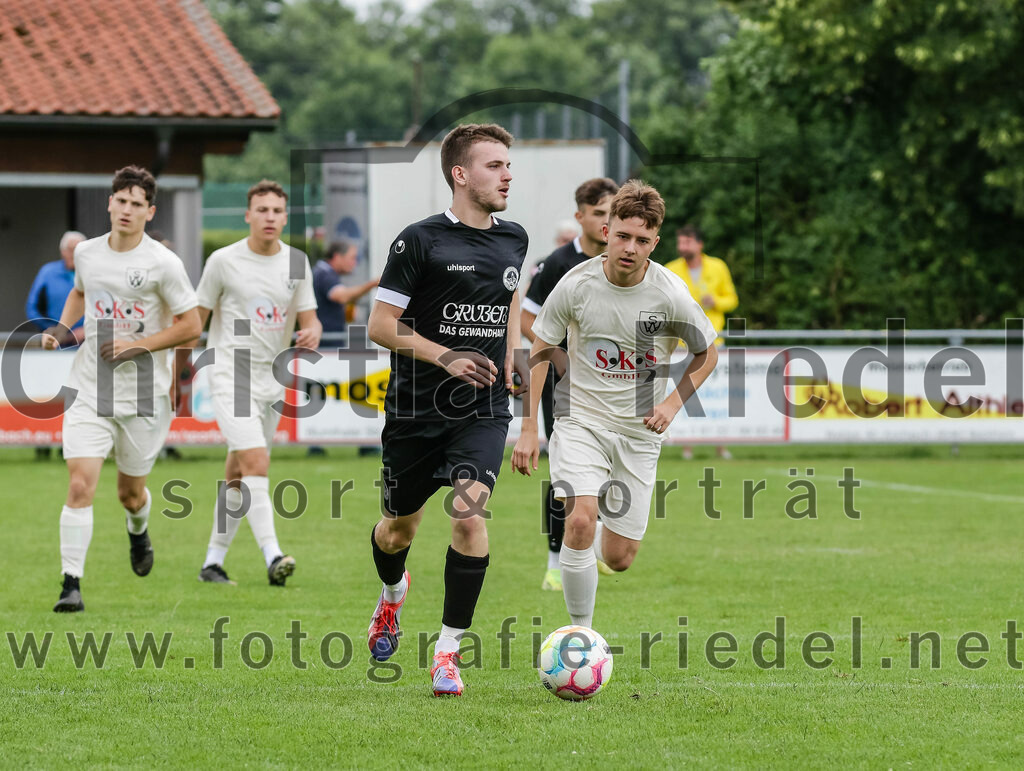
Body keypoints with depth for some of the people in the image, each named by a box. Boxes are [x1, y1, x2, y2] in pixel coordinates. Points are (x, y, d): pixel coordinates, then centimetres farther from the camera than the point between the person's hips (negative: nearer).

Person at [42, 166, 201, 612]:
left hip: (144, 393, -2)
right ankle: (71, 584, -10)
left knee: (131, 492, 12)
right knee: (80, 485, -13)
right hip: (90, 391, 2)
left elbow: (191, 326, -6)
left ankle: (138, 532, 49)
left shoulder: (162, 263, -10)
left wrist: (137, 346, -15)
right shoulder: (86, 253, 3)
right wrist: (62, 328, 7)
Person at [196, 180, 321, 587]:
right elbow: (195, 320, 3)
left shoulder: (297, 263, 6)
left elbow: (309, 318, 9)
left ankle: (213, 561, 19)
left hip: (271, 378, 5)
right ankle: (272, 556, -28)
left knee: (238, 474, 9)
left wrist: (312, 332, -16)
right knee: (256, 462, -20)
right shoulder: (223, 261, -4)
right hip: (230, 375, -5)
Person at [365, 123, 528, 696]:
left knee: (468, 512, -20)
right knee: (400, 528, 13)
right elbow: (381, 325, -9)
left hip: (483, 411, 2)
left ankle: (449, 649, -11)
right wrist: (445, 357, -19)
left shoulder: (514, 239, 7)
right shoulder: (421, 241, -9)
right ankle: (392, 594, 50)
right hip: (416, 409, -2)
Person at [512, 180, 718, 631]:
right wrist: (528, 430, -4)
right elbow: (540, 353, 0)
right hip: (580, 421, -1)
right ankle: (581, 630, -10)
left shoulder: (671, 295, -13)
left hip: (638, 430, 1)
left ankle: (576, 547, 40)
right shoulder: (576, 285, -12)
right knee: (580, 522, -25)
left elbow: (707, 355, 4)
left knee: (619, 558, 2)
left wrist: (672, 404, -11)